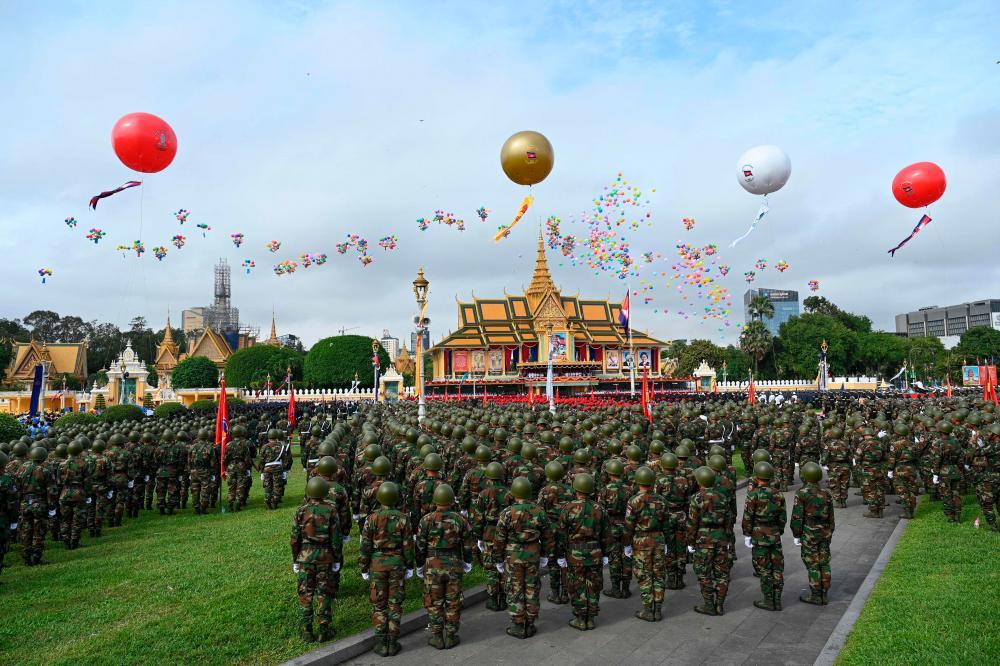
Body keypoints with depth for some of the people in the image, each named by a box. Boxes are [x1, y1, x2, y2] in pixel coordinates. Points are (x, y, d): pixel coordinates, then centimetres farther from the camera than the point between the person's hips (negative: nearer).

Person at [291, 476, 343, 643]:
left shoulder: (301, 511, -6)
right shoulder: (331, 510, -8)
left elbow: (295, 539, -2)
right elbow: (336, 538, -5)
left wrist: (295, 560, 8)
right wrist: (337, 559, 5)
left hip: (305, 556, 1)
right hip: (325, 556, -1)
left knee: (305, 593, 10)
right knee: (324, 593, 9)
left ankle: (306, 631, 14)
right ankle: (325, 631, 14)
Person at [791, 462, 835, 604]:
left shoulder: (802, 493, -15)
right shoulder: (826, 493, 2)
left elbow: (797, 517, -13)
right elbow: (831, 517, 9)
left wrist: (796, 535, -2)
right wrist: (829, 533, 20)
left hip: (809, 534, -5)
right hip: (825, 533, 5)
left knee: (812, 564, 2)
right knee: (824, 563, 12)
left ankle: (815, 596, 8)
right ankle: (824, 594, 19)